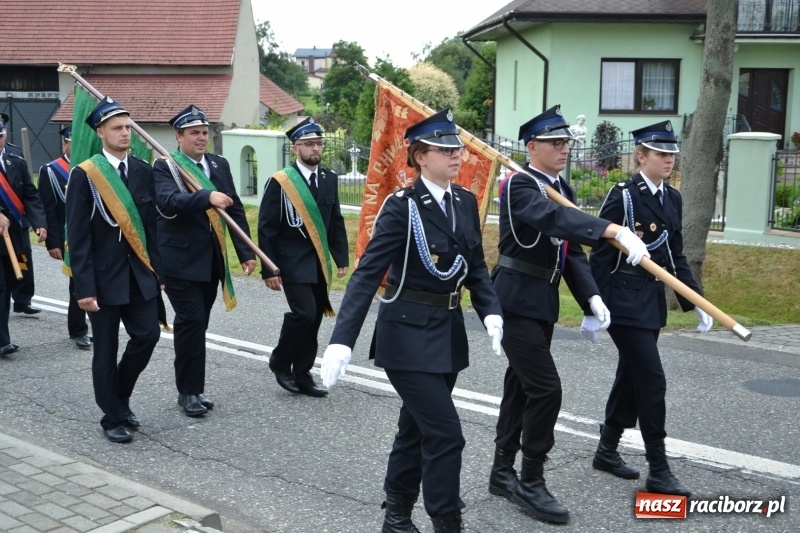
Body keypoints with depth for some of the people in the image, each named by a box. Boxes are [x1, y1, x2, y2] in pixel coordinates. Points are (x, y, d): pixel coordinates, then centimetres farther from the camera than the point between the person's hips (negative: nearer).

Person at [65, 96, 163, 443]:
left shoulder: (144, 171, 5)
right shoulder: (85, 175, -9)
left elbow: (151, 226, 9)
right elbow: (78, 237, -11)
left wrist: (157, 269, 6)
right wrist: (84, 287, -15)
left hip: (139, 273, 4)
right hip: (104, 276, -4)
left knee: (147, 335, 1)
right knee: (106, 349, 5)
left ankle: (120, 397, 26)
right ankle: (113, 418, 19)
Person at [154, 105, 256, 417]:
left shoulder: (219, 165, 11)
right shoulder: (165, 167, -6)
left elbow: (236, 210, 9)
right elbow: (169, 202, -26)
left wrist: (246, 252, 3)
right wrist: (207, 197, -41)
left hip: (212, 260, 5)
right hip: (180, 259, -5)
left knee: (198, 323, 11)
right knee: (191, 321, -8)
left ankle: (192, 387, 21)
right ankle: (189, 391, 3)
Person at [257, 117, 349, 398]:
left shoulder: (329, 179, 8)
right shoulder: (280, 182, -7)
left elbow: (336, 223, 13)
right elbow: (267, 229, -7)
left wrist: (341, 258, 7)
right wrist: (269, 270, -11)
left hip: (320, 264, 5)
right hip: (293, 264, -5)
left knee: (313, 319, 8)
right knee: (304, 313, -16)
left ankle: (302, 376, 20)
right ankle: (280, 362, 8)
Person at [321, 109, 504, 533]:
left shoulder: (465, 202, 5)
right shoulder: (402, 206, -15)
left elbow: (476, 266, 10)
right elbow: (368, 272, -20)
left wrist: (491, 313, -8)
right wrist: (342, 340, -28)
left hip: (449, 332, 7)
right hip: (408, 333, -7)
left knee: (417, 427, 18)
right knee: (445, 434, -7)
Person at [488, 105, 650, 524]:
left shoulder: (563, 189, 12)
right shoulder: (519, 185, -15)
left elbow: (572, 249, 9)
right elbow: (554, 219, -35)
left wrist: (591, 297, -6)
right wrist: (614, 230, -47)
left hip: (543, 302, 9)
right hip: (516, 300, -9)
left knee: (520, 387, 14)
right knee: (546, 388, -10)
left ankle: (502, 473, 27)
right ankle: (531, 483, 4)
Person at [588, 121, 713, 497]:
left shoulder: (672, 199, 10)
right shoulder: (622, 196, -12)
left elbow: (676, 256, 14)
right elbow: (601, 255, -13)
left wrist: (696, 301, 8)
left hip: (653, 301, 8)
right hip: (625, 301, -8)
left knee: (631, 377, 15)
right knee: (651, 381, -7)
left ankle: (607, 451, 30)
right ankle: (659, 471, 3)